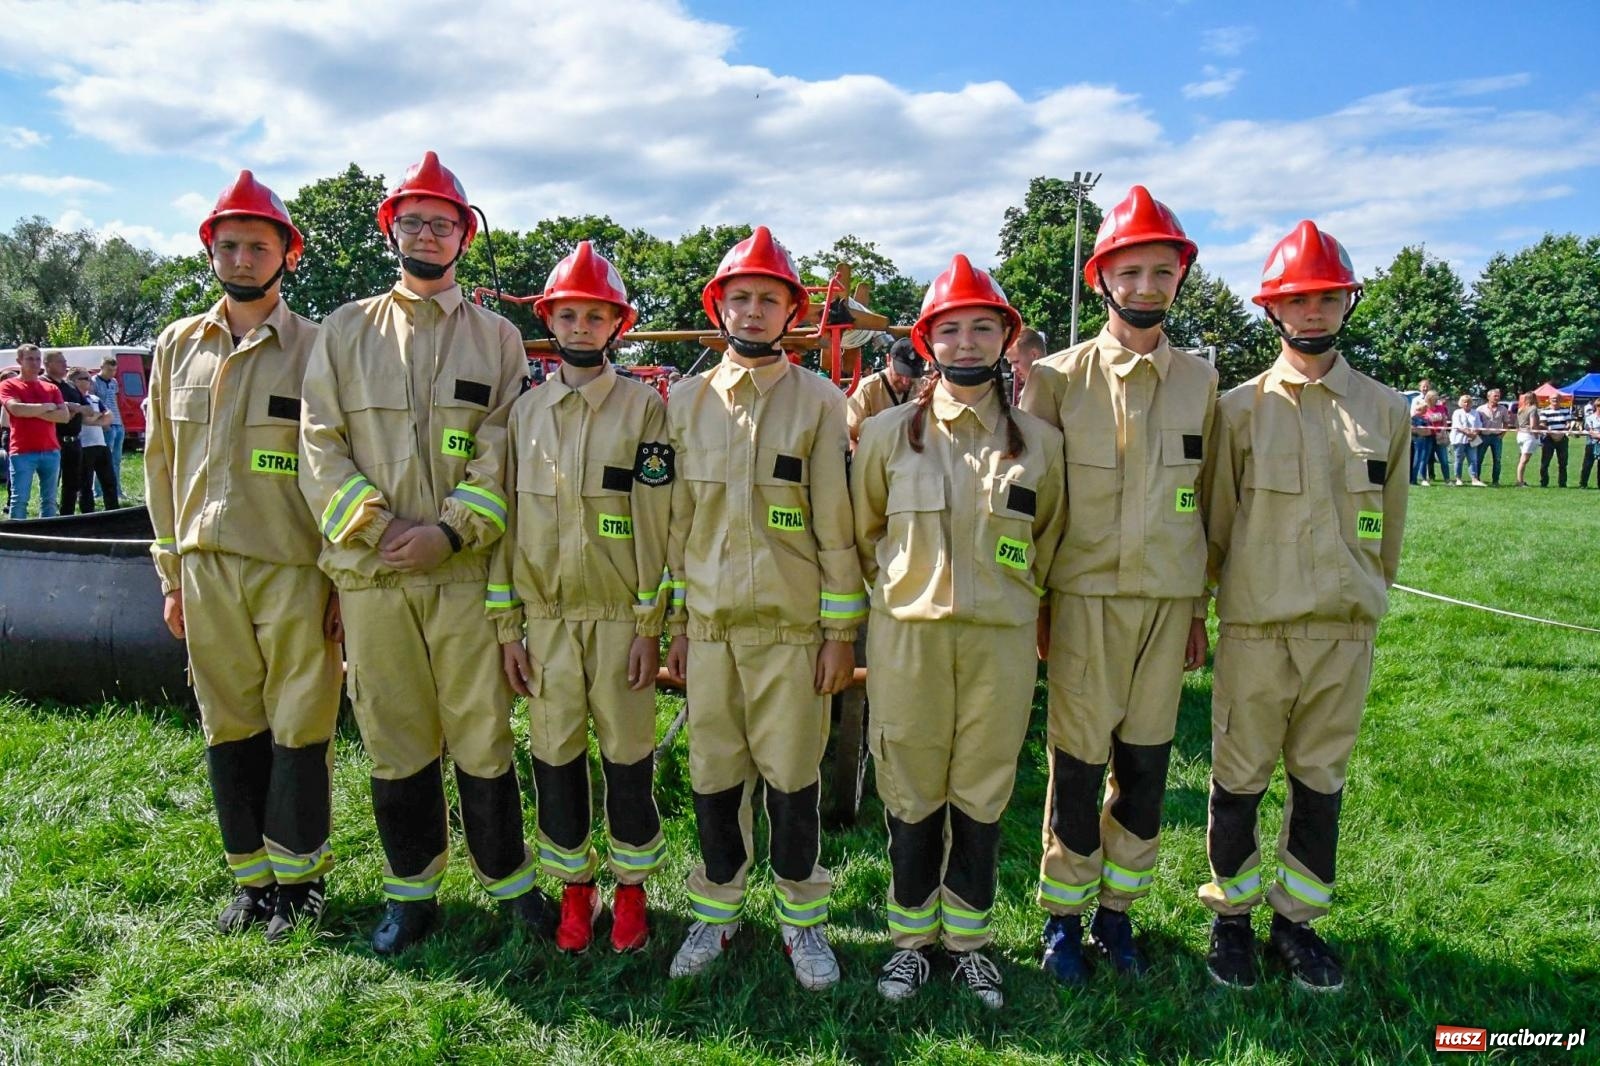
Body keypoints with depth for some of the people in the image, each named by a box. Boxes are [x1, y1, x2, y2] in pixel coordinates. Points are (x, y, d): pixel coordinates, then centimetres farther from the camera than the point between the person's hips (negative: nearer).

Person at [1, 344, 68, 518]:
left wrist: (33, 412, -7)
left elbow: (65, 415, 2)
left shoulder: (51, 388, 14)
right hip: (22, 452, -4)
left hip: (51, 451, 4)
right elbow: (16, 409, -15)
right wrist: (47, 407, -5)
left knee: (49, 499, 8)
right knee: (19, 500, -4)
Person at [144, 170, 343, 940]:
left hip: (296, 569, -4)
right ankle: (251, 877, 26)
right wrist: (170, 575, 11)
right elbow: (162, 463, 14)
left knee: (299, 731, 4)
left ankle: (299, 879, 20)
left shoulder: (317, 348, -2)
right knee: (229, 731, 11)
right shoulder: (177, 347, 11)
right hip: (207, 571, 4)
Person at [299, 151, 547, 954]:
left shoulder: (496, 337, 9)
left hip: (467, 568, -1)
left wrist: (451, 529, -12)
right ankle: (411, 891, 25)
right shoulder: (346, 329, 12)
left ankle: (510, 880, 19)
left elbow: (505, 451, 0)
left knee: (482, 735, 2)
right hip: (368, 570, 2)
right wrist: (374, 526, -9)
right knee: (393, 739, 9)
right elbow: (319, 443, 4)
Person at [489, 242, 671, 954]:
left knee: (628, 758, 6)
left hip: (620, 615, -2)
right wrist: (506, 625, 3)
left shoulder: (643, 406, -1)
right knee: (555, 757, 9)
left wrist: (650, 625, -7)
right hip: (545, 615, 3)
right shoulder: (525, 410, 8)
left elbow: (655, 522, -4)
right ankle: (574, 889, 26)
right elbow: (506, 520, 8)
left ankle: (631, 889, 24)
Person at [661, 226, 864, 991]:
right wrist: (675, 621, 9)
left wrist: (841, 631, -4)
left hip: (792, 623, -2)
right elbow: (675, 520, 11)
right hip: (710, 621, 3)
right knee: (713, 776, 10)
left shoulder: (819, 401, 0)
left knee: (792, 778, 5)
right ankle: (716, 910, 29)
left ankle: (802, 919, 24)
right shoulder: (688, 400, 8)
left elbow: (837, 525, -2)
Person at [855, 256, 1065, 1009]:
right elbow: (863, 532, 14)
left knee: (982, 798, 10)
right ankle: (911, 938, 26)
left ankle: (968, 940, 28)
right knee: (911, 796, 8)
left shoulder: (1038, 441, 4)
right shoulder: (888, 433, 2)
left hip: (1001, 638, 1)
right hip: (907, 636, 0)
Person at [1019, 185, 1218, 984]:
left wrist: (1199, 606, 12)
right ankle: (1063, 917, 21)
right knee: (1078, 764, 3)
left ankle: (1117, 909, 28)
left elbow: (1206, 499, 13)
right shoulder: (1058, 377, -1)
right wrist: (1030, 600, -2)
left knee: (1146, 764, 10)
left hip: (1169, 600, 3)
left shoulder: (1199, 380, 8)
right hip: (1086, 596, -3)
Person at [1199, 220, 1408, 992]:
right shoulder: (1238, 408, -1)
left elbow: (1389, 526, 15)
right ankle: (1231, 914, 26)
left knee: (1321, 780, 13)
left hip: (1348, 631, 3)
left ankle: (1298, 918, 30)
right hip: (1256, 628, -2)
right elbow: (1213, 522, 4)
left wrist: (1366, 597, 18)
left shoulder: (1384, 409, 6)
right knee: (1240, 779, 7)